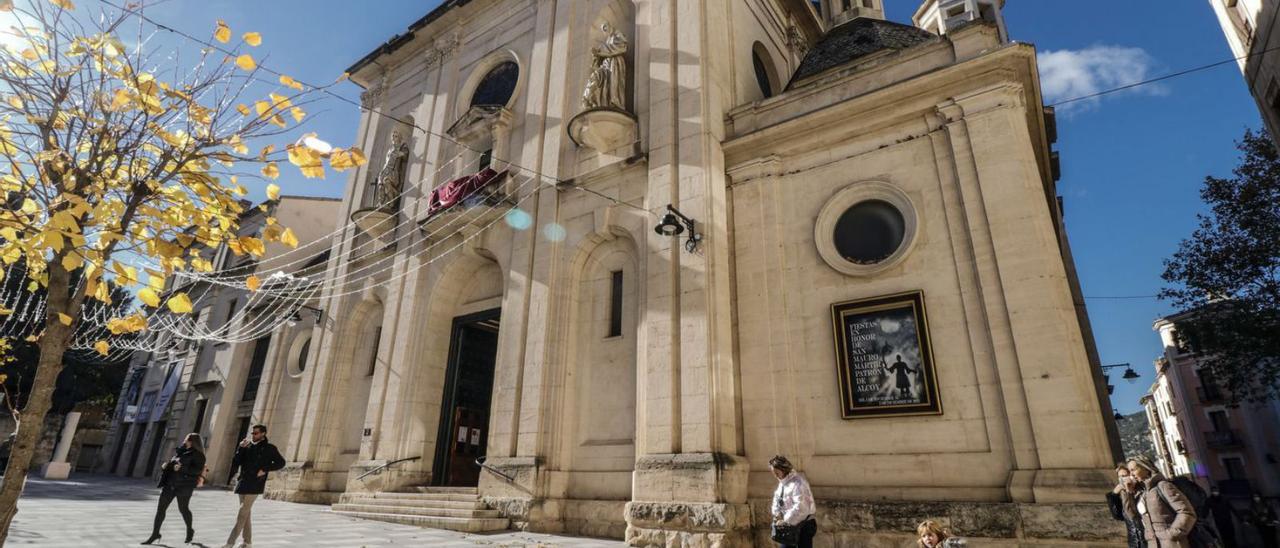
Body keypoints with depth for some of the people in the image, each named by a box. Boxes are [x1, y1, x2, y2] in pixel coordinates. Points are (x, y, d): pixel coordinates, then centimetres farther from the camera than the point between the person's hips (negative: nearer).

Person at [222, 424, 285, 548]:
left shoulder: (269, 448, -1)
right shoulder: (247, 447, 12)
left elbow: (281, 462, -1)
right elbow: (236, 463, 4)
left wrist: (265, 470, -11)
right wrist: (240, 448, -6)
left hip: (255, 485, -6)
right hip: (243, 482, 6)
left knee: (242, 513, -10)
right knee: (246, 513, 11)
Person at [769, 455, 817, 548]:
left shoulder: (798, 482, -22)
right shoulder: (782, 482, 8)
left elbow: (800, 507, -30)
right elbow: (777, 498, 12)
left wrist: (785, 520, -25)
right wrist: (777, 513, -6)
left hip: (803, 525, -8)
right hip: (789, 525, 8)